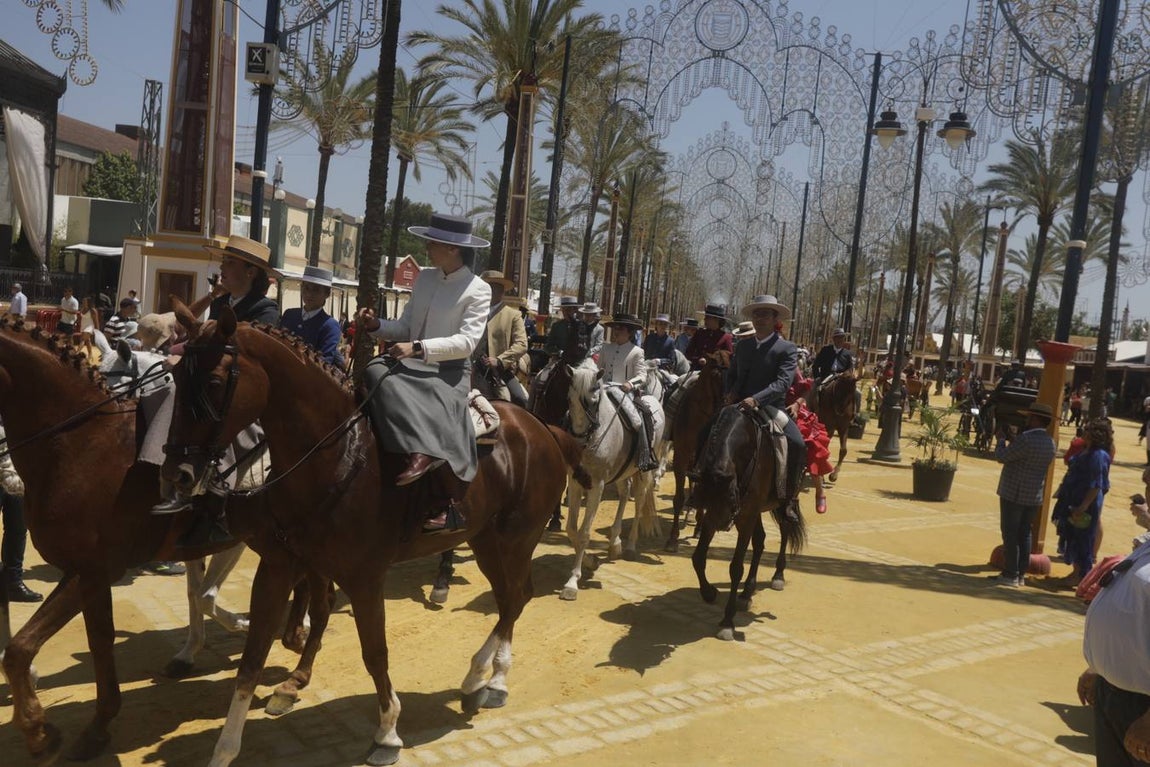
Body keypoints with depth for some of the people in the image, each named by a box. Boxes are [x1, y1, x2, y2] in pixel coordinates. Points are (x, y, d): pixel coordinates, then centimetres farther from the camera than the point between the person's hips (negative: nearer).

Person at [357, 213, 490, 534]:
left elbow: (467, 341, -16)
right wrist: (377, 326, -2)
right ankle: (421, 453, -39)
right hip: (414, 364, 5)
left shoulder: (477, 289, -5)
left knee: (436, 416, -33)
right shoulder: (424, 278, 13)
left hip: (450, 371, -5)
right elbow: (406, 327, 18)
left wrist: (418, 348, -24)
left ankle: (452, 506, -28)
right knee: (376, 372, -27)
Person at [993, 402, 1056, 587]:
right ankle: (1021, 573, 18)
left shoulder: (1026, 439, -20)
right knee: (1024, 534, 14)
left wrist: (1001, 438, 1)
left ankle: (1010, 575, 1)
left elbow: (1002, 456, -15)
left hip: (1013, 494, -7)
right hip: (1034, 496, 8)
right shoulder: (1050, 442, 7)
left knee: (1010, 535, -1)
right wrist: (1011, 439, 18)